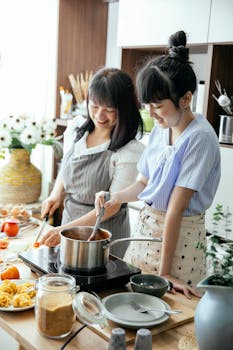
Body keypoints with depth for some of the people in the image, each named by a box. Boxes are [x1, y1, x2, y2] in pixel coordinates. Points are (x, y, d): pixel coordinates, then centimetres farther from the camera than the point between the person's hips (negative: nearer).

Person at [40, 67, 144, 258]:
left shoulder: (130, 151, -19)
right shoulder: (78, 133, 0)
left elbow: (112, 206, -19)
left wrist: (66, 229, -24)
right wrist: (56, 194, -2)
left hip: (104, 231, -6)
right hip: (69, 219, 6)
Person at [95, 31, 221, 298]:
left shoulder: (200, 138, -20)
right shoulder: (161, 128, 2)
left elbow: (176, 207, -23)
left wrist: (165, 273, -20)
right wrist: (115, 197, -11)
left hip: (180, 235, -7)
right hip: (146, 224, 7)